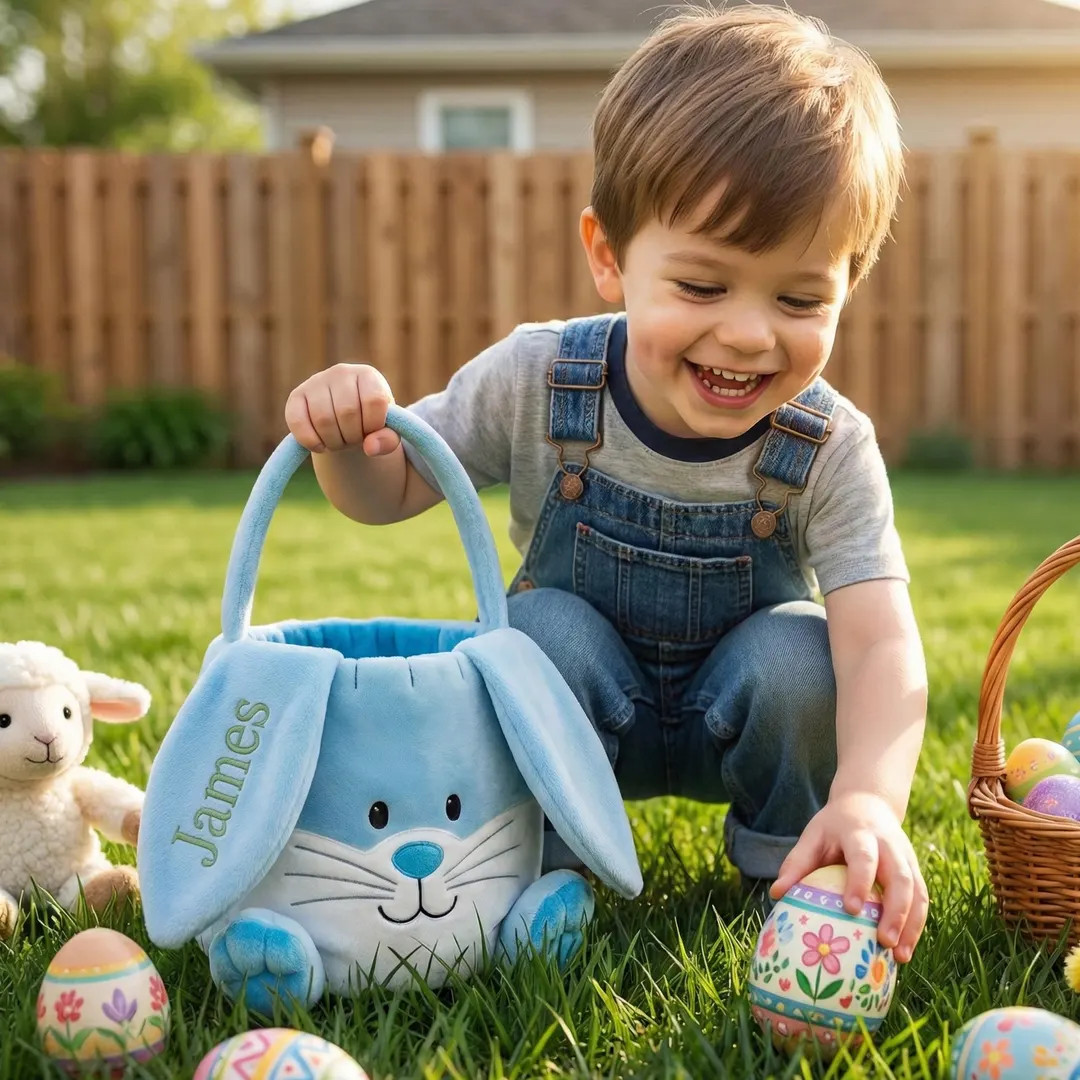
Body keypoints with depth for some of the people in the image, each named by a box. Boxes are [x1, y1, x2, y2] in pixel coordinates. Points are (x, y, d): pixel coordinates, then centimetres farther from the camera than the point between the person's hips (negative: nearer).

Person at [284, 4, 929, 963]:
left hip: (737, 725, 0)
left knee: (797, 652, -30)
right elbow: (391, 490, -8)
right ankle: (541, 868, -8)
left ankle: (793, 876, -2)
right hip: (576, 708, 0)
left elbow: (882, 646, -35)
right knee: (545, 626, -30)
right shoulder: (537, 383, -22)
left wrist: (869, 799, -56)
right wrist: (346, 438, -34)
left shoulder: (829, 451, -25)